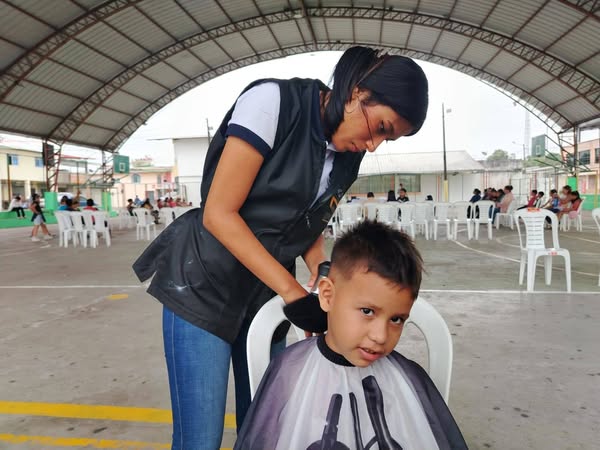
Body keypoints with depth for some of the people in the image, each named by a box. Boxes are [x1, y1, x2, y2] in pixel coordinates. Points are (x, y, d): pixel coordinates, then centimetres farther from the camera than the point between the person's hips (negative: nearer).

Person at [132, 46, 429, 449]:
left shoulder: (348, 159, 3)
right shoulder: (274, 100, -17)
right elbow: (218, 214, -20)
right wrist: (292, 289, -23)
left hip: (266, 295, 6)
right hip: (204, 286, -6)